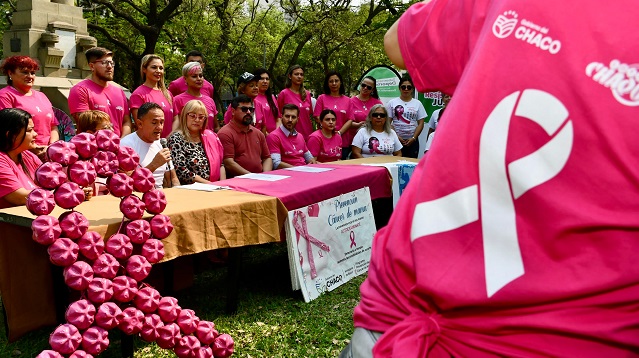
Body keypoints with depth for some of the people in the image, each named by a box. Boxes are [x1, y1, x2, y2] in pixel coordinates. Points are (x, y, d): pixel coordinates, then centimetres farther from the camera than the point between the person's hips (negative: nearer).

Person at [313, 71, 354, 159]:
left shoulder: (347, 100, 10)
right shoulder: (322, 98, 6)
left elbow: (350, 120, 5)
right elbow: (317, 117, 1)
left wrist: (339, 132, -9)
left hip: (343, 141, 2)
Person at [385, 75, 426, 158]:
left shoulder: (417, 103, 8)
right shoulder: (392, 103, 5)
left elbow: (421, 124, 4)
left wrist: (413, 138, -7)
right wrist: (396, 137, -10)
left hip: (412, 141, 1)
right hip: (396, 140, -1)